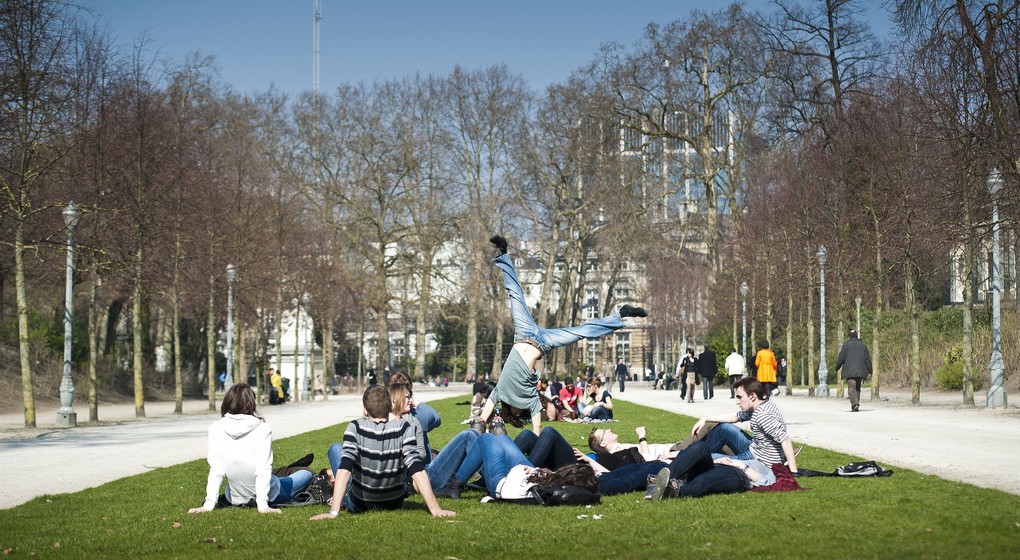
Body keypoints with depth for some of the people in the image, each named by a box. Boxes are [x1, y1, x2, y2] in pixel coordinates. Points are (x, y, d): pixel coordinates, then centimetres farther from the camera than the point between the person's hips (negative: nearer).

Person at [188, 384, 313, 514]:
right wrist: (263, 505, -23)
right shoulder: (263, 429, -22)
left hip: (235, 499, 3)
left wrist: (209, 504, -16)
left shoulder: (216, 429, -16)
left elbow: (215, 470, -18)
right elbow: (263, 469, -25)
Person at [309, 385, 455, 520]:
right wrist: (435, 509, -23)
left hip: (358, 505, -1)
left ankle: (338, 503, 39)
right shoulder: (403, 428, -18)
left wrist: (333, 511, -31)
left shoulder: (356, 428, -21)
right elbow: (417, 470, -24)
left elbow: (345, 469, -29)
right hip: (394, 504, 1)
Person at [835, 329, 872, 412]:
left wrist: (837, 367, 10)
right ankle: (856, 405, 14)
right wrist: (869, 370, 12)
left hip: (850, 371, -4)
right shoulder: (863, 345, 11)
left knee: (851, 387, -8)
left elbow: (841, 358, -3)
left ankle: (855, 404, -26)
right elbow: (867, 359, 9)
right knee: (857, 388, 15)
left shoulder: (846, 344, -2)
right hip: (860, 371, 4)